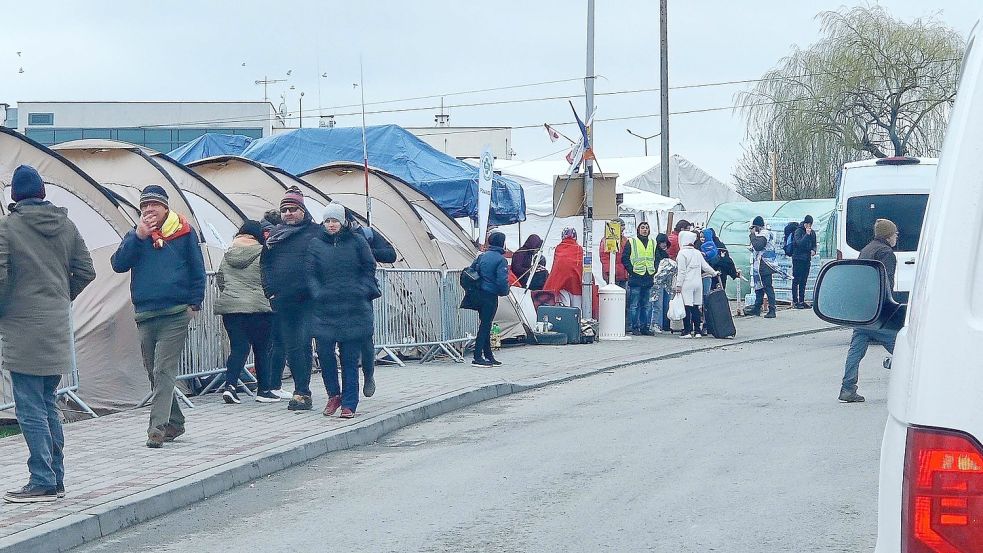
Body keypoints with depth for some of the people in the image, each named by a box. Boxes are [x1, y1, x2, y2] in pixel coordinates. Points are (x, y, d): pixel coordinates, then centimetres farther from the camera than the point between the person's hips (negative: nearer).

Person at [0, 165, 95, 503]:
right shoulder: (65, 225, 6)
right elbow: (85, 271, 8)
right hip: (57, 328, 6)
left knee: (31, 410, -2)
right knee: (49, 407, 15)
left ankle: (43, 482, -2)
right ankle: (56, 480, 18)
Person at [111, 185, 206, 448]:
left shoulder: (184, 233, 3)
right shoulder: (135, 235, 12)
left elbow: (197, 270, 7)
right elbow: (118, 264, -2)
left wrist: (194, 303, -1)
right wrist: (138, 236, -10)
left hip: (175, 316, -5)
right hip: (145, 315, 5)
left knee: (164, 371, -13)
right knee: (154, 373, 11)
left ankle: (158, 428, -16)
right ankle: (174, 423, 24)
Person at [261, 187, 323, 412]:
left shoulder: (316, 232, 1)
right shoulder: (275, 235, 15)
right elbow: (265, 263, 18)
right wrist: (270, 290, 8)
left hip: (308, 300, -5)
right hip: (282, 301, 5)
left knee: (304, 343, -13)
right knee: (291, 346, 6)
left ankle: (301, 393, -12)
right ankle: (303, 392, 13)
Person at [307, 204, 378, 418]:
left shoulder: (357, 241, 5)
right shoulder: (315, 244, 7)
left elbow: (369, 268, 7)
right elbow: (310, 273, 4)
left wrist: (362, 291, -6)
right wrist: (318, 294, -10)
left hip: (354, 309, -1)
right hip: (325, 308, 1)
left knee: (350, 358, 0)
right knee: (325, 353, -3)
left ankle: (349, 403, 6)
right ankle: (333, 394, 19)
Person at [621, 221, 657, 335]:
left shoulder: (653, 243, 15)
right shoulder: (631, 242, 1)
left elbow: (657, 259, 22)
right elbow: (625, 259, -1)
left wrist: (654, 271, 8)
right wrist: (631, 270, -9)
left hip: (649, 278, 5)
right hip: (635, 278, -4)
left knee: (647, 305, 7)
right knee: (634, 305, -3)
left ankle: (645, 327, 12)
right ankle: (635, 328, 1)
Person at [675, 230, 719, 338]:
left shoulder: (682, 253, -7)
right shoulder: (698, 253, 11)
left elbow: (681, 271, -10)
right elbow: (705, 266, 16)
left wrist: (678, 285, -8)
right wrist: (715, 273, 33)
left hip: (687, 284, -6)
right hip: (698, 283, 6)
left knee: (687, 307, -5)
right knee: (696, 307, 9)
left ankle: (687, 331, -6)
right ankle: (697, 331, 8)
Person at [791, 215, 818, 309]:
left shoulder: (812, 233, 11)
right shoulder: (798, 231, -8)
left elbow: (814, 244, 21)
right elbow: (799, 243, -21)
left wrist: (813, 250, 0)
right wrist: (807, 234, -24)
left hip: (807, 259, 6)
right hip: (798, 258, -6)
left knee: (804, 281, 10)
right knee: (796, 281, -4)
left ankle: (801, 301, 14)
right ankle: (795, 301, -3)